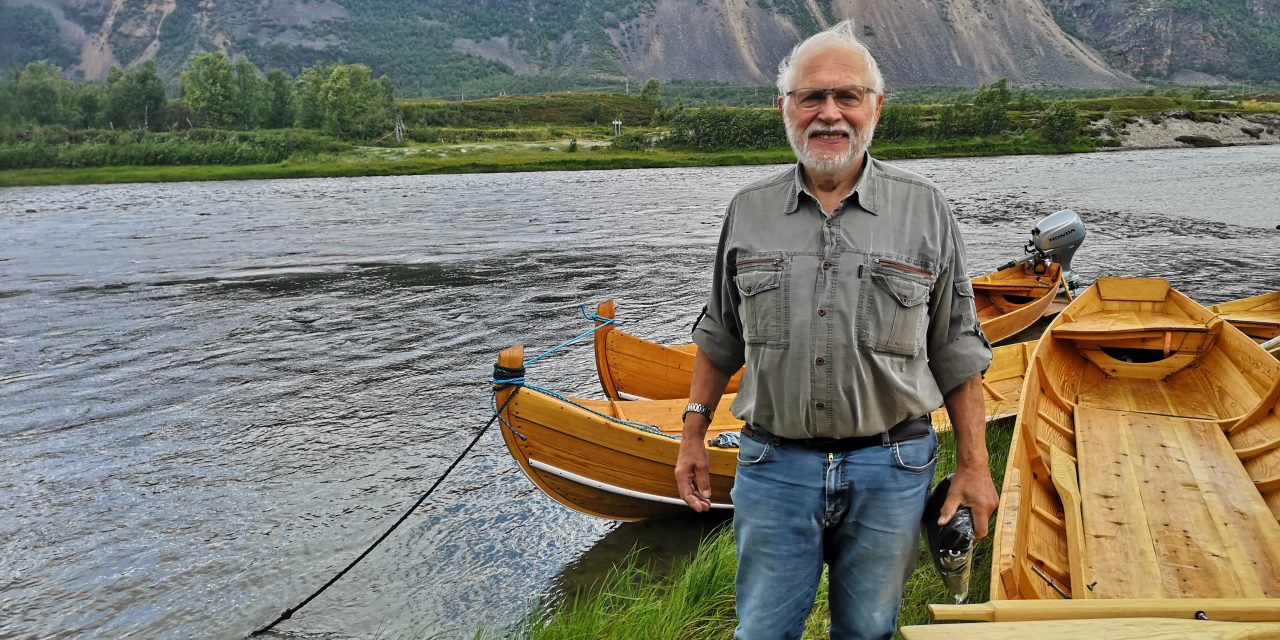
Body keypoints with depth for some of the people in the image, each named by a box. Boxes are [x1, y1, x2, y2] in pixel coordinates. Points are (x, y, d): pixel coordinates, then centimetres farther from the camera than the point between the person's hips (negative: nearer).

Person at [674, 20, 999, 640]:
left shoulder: (925, 210, -2)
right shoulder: (747, 212, 2)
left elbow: (955, 351, 1)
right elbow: (719, 338, 11)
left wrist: (973, 466, -1)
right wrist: (693, 436, 10)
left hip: (890, 470, 0)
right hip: (773, 466, 1)